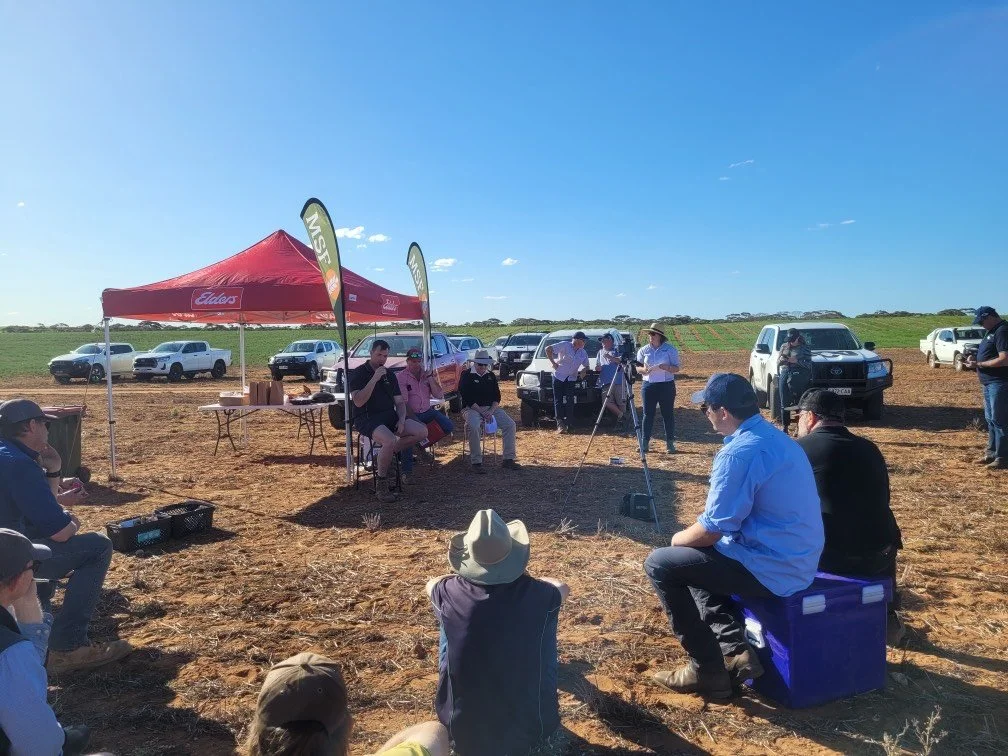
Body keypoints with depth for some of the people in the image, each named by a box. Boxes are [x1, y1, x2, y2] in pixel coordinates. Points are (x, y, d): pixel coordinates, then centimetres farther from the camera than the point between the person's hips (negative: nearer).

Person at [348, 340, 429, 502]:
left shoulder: (389, 375, 15)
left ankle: (389, 454, 2)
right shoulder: (358, 373, -4)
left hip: (390, 416, 6)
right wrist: (374, 379, -22)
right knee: (389, 440, -36)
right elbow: (358, 402, -19)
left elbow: (400, 402, 14)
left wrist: (401, 420, -5)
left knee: (422, 431, -14)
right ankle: (382, 484, -17)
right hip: (367, 418, -6)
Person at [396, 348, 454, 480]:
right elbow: (403, 403, -15)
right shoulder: (401, 377, -6)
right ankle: (406, 471, -20)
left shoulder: (427, 375, 9)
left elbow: (439, 395, -1)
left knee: (448, 427, -15)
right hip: (410, 413, -5)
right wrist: (415, 420, -24)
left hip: (427, 411, 5)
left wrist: (430, 378, -12)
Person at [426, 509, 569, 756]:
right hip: (528, 728, 0)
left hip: (462, 730, 1)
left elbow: (431, 583, 10)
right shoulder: (537, 595, -19)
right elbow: (562, 588, 8)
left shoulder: (451, 593, -18)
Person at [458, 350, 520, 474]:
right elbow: (467, 398, -11)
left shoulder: (491, 376, 14)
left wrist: (491, 411, -9)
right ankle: (476, 463, -27)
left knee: (510, 425, -14)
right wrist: (482, 412, -18)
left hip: (491, 408, 5)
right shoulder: (467, 376, -2)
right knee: (473, 427, -36)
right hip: (472, 408, -5)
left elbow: (497, 396, 10)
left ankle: (508, 459, -7)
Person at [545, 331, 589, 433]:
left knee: (570, 401, -2)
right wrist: (553, 362, -12)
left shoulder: (583, 353, 8)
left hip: (571, 378, 4)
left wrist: (584, 370, -3)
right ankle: (560, 424, -7)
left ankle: (567, 424, 1)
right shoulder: (565, 345, -9)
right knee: (558, 400, -6)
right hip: (559, 376, -4)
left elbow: (587, 366, 20)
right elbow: (548, 349, -12)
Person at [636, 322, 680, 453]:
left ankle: (670, 443, 11)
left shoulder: (671, 349, 0)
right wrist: (644, 370, -15)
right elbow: (637, 368, 7)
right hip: (648, 385, 2)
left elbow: (676, 369, -2)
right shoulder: (643, 350, 6)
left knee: (668, 414, 3)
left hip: (666, 386, -2)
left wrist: (667, 367, -22)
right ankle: (645, 442, 9)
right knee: (648, 414, 3)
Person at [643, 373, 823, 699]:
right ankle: (735, 651, 15)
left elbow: (710, 532, -19)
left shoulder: (738, 453, -21)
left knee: (660, 564, 0)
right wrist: (688, 538, 19)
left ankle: (708, 669, 7)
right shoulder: (777, 437, 10)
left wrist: (679, 538, 3)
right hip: (797, 561, 10)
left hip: (771, 568, -10)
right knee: (693, 559, 25)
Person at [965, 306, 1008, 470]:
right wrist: (975, 358, 7)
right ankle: (992, 453, 24)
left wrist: (978, 364, -18)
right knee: (990, 419, 15)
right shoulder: (992, 331, 15)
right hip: (989, 383, 10)